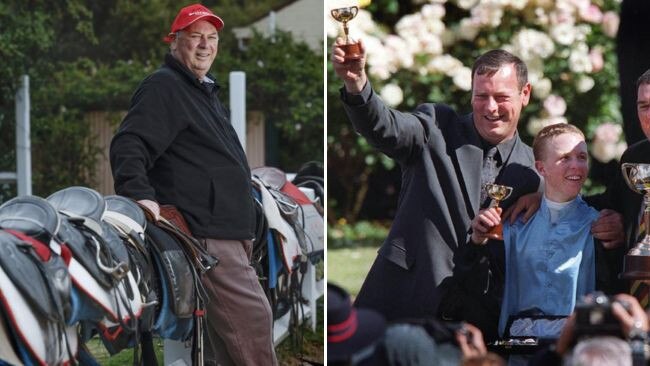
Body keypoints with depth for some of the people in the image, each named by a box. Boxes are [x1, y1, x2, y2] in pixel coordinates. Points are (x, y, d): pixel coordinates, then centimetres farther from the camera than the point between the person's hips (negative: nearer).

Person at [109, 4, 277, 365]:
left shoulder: (205, 90, 22)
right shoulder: (164, 87, -9)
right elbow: (128, 146, -20)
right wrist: (140, 195, -35)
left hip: (229, 233, 10)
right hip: (205, 235, -10)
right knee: (253, 318, -14)